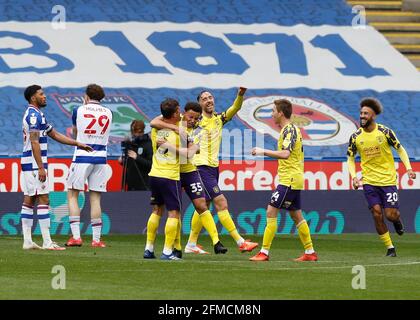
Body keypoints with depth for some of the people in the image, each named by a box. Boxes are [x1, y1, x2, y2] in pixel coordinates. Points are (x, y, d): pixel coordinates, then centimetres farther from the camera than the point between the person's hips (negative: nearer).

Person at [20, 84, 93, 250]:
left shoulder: (36, 114, 20)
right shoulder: (34, 115, -13)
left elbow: (55, 134, 24)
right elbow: (34, 142, -19)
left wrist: (78, 144, 21)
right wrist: (41, 168, -21)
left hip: (28, 164, 10)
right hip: (34, 164, -10)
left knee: (29, 200, 8)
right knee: (43, 200, -10)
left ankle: (27, 241, 8)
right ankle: (47, 242, -13)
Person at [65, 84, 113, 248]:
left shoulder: (79, 110, 0)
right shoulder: (108, 113, 7)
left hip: (82, 156, -3)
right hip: (101, 158, 3)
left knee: (72, 195, 4)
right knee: (95, 198, 5)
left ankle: (76, 236, -6)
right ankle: (96, 239, 2)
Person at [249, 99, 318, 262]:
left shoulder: (289, 129, -15)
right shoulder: (291, 129, 16)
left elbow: (285, 154, -29)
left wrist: (263, 152, -25)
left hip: (289, 179, -10)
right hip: (294, 179, 10)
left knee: (271, 211, -10)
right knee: (296, 216, 14)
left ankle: (264, 252, -12)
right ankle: (310, 252, 16)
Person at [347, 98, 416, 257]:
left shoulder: (385, 132, -6)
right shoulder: (355, 137, -1)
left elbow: (400, 149, 3)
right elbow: (350, 158, 10)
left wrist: (408, 168, -9)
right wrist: (354, 176, -6)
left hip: (388, 180, -2)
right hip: (369, 181, 2)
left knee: (390, 214, -6)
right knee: (377, 213, -8)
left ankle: (397, 220, 33)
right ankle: (390, 248, 3)